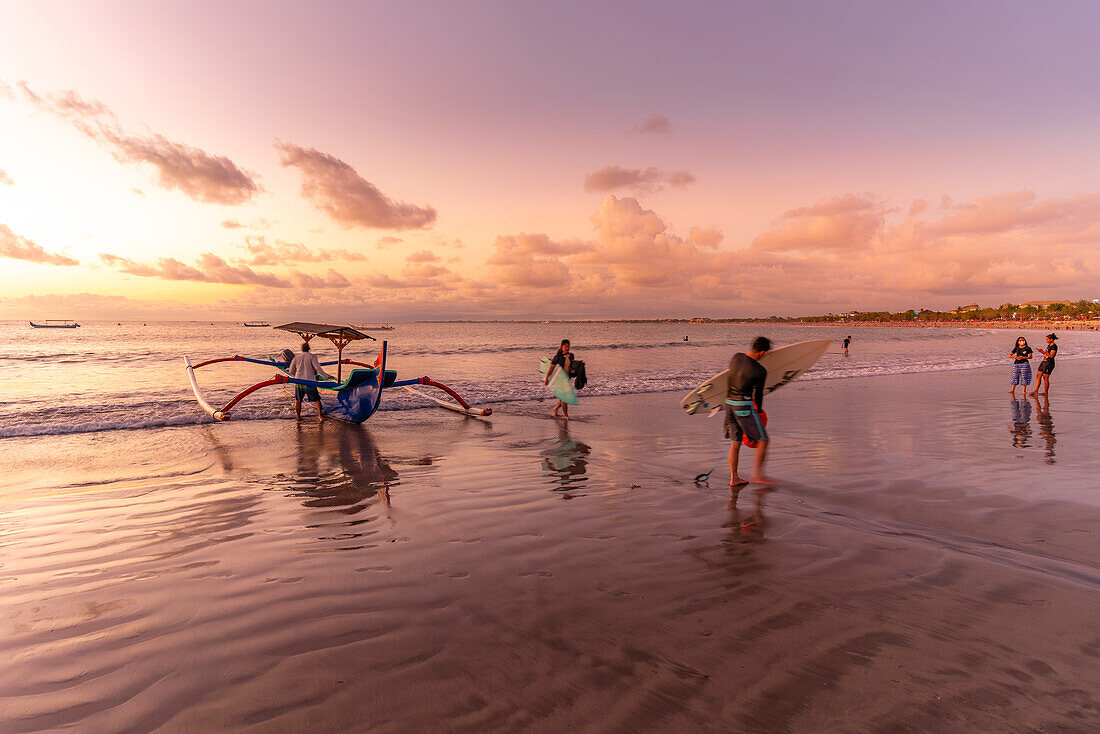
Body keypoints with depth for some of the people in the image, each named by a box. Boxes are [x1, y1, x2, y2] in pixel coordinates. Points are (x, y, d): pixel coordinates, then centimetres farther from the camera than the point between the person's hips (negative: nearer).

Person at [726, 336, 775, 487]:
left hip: (729, 402, 7)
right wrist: (758, 411, 16)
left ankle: (734, 478, 15)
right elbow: (759, 394, -2)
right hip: (744, 406, -7)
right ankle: (758, 475, 9)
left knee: (735, 443, 13)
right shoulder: (761, 371, -13)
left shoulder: (736, 357, 4)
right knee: (763, 440, 6)